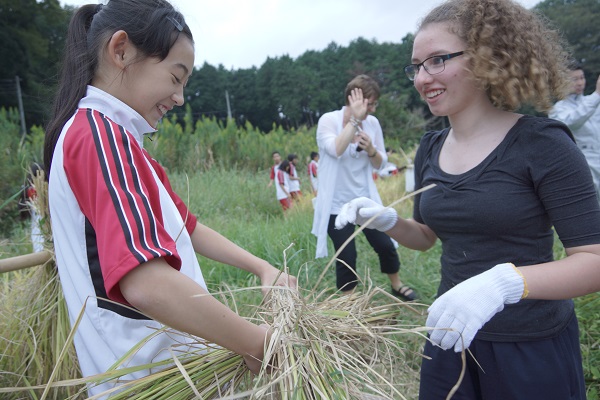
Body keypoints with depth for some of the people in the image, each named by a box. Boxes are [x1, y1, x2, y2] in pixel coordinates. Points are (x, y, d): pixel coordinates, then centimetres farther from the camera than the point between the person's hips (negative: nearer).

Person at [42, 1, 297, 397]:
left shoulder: (111, 136, 9)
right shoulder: (100, 133, -23)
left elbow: (185, 227, 11)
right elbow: (147, 283, -36)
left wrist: (262, 268, 1)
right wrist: (259, 343, -25)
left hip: (157, 354, 9)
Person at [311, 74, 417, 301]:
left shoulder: (372, 123, 0)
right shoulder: (328, 120, -11)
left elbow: (379, 163, 6)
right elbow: (336, 150, -31)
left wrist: (371, 149, -15)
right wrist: (355, 119, -26)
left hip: (366, 199, 4)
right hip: (337, 204, -4)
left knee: (385, 245, 9)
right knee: (346, 257, 0)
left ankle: (397, 286, 36)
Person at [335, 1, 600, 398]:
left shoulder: (542, 143, -16)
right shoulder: (431, 149, 1)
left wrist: (504, 282, -35)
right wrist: (386, 220, -8)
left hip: (533, 348, -5)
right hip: (451, 336, 5)